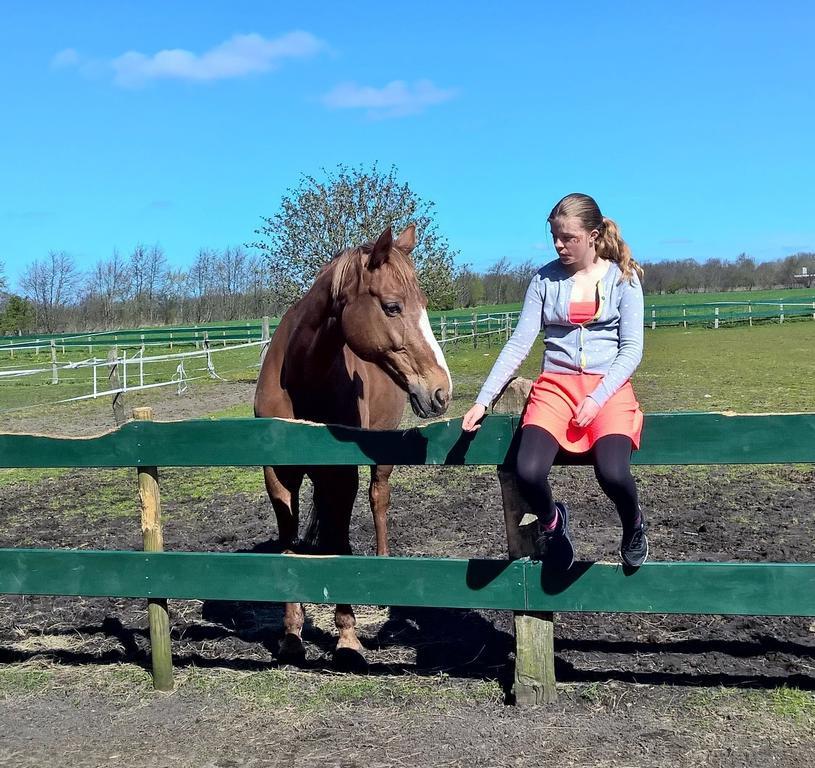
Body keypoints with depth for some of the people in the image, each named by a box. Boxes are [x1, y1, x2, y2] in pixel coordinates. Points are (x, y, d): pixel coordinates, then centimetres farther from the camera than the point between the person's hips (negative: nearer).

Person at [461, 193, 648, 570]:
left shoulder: (622, 277, 2)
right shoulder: (545, 278, 6)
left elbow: (632, 348, -2)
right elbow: (519, 344, 3)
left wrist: (597, 399, -16)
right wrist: (483, 400, -4)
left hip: (608, 387, -1)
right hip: (555, 385, 2)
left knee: (612, 473, -29)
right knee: (528, 473, -25)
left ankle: (633, 525, 8)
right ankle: (551, 522, 11)